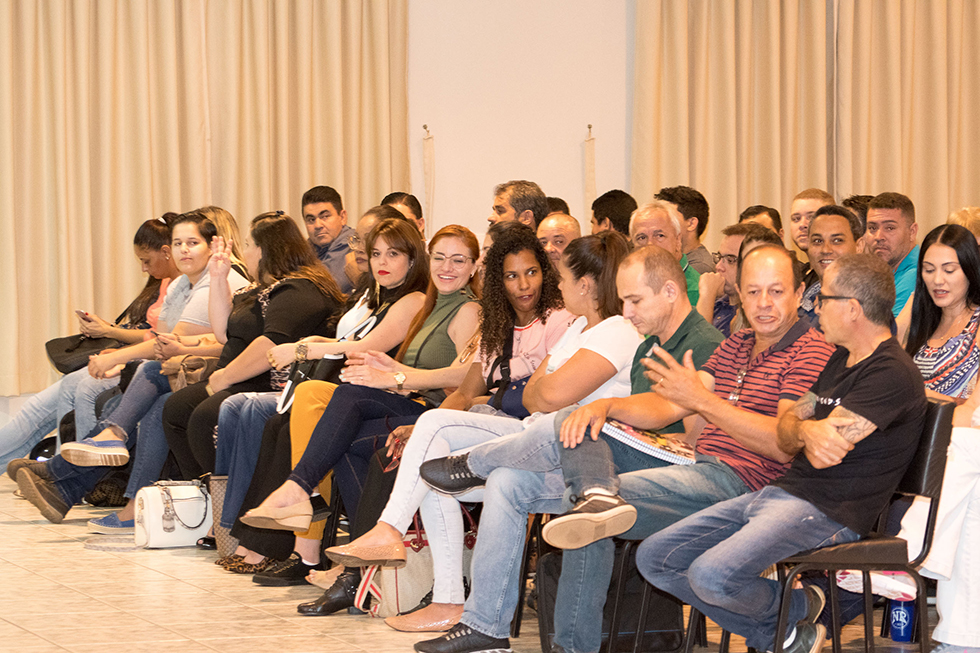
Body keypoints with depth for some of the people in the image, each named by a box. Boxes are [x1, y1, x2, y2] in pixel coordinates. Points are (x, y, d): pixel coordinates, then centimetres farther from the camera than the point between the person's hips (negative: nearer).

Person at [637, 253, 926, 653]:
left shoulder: (892, 373, -14)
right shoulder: (842, 359, 18)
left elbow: (823, 454, -21)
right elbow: (785, 436, 12)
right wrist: (805, 429, -15)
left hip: (828, 511, -10)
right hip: (781, 491, 10)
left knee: (712, 575, -31)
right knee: (654, 558, 2)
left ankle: (797, 608, 2)